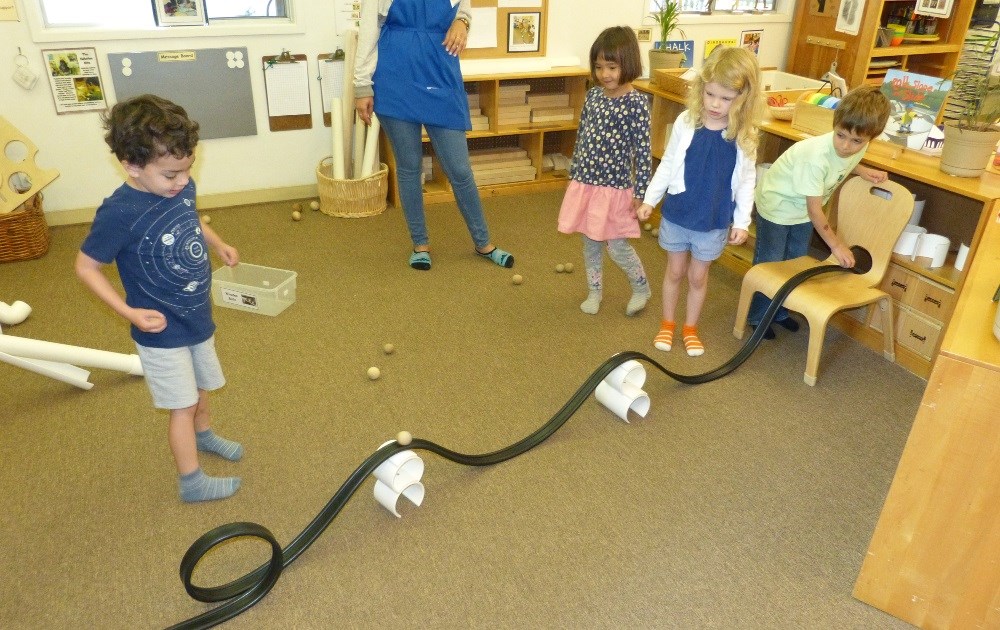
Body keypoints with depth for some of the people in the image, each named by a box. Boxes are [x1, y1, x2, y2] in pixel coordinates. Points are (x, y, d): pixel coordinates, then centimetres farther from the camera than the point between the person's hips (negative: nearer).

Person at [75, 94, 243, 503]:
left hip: (197, 316, 7)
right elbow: (86, 266, -17)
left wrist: (218, 245, -1)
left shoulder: (181, 186, -9)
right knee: (182, 405, 5)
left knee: (201, 387, 26)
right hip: (162, 331, -7)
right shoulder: (119, 213, -28)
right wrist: (129, 312, -25)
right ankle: (191, 482, 22)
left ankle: (203, 434, 53)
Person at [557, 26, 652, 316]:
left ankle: (642, 289, 28)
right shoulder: (593, 95, 3)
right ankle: (595, 292, 33)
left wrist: (641, 194, -13)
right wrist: (573, 175, 16)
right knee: (590, 243, 15)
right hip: (585, 183, 5)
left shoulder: (636, 103, -13)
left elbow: (643, 151, -12)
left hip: (615, 187, -5)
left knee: (617, 247, 3)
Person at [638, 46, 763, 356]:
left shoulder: (746, 134, -11)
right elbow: (667, 164, 0)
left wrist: (742, 221, -2)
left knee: (698, 276, 15)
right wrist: (650, 198, 2)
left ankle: (690, 328, 34)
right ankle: (667, 324, 35)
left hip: (714, 221, 0)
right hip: (676, 214, 0)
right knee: (675, 272, 16)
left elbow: (747, 180, -2)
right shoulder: (686, 122, -11)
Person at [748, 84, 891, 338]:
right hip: (776, 204, -7)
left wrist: (863, 170, -8)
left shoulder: (858, 148, -17)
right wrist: (836, 244, -20)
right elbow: (814, 209, -29)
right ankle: (758, 316, 21)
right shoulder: (816, 155, -38)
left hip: (803, 210, 7)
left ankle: (780, 311, 35)